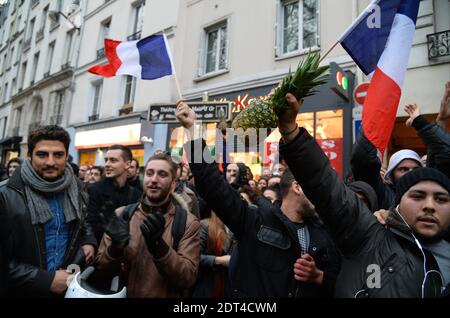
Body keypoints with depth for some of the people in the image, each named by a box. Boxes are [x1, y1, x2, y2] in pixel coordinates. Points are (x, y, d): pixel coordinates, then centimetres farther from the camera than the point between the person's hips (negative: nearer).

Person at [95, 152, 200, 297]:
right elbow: (102, 269, -5)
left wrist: (158, 245, -35)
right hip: (123, 295, 2)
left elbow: (188, 278, -21)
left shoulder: (188, 222, -15)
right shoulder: (121, 215, -6)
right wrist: (116, 247, -25)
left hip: (167, 295, -2)